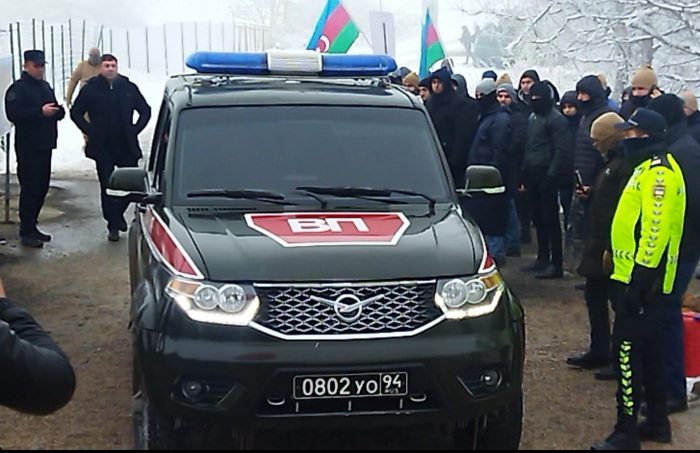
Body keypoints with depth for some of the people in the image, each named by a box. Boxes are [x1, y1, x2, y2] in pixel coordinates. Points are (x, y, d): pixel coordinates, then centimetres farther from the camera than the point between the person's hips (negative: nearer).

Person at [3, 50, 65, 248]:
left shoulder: (45, 87, 16)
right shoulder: (17, 89, -8)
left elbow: (57, 111, 19)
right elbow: (13, 113, -20)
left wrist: (58, 111, -5)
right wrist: (40, 112, -25)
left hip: (45, 144, 7)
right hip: (28, 147, -7)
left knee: (42, 187, 9)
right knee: (30, 187, -8)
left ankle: (32, 226, 20)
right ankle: (26, 231, -4)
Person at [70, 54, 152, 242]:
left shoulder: (129, 87, 3)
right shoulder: (91, 89, -1)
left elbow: (145, 111, 12)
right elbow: (76, 113, 7)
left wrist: (134, 130, 1)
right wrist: (90, 131, -3)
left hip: (127, 146, 2)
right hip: (102, 147, -2)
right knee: (107, 187, 1)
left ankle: (118, 213, 29)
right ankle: (113, 225, 8)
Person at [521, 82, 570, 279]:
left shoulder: (556, 119, -10)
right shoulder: (533, 117, 16)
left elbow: (561, 150, -16)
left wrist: (552, 174, -21)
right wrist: (524, 171, 14)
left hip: (546, 176, -8)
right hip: (533, 174, 8)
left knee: (551, 219, -6)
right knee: (538, 218, 13)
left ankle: (557, 264, -3)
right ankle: (543, 258, 22)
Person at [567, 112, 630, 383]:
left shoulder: (625, 164, -20)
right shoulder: (613, 160, 14)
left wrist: (613, 247, -27)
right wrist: (590, 195, 7)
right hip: (600, 242, 11)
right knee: (594, 297, 18)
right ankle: (599, 353, 30)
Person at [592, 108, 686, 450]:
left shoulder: (658, 172, -17)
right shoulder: (651, 167, 16)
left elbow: (656, 229, -24)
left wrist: (640, 278, -25)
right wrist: (615, 252, 23)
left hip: (640, 279, -11)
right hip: (635, 274, 11)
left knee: (628, 351, -9)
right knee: (647, 349, 17)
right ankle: (657, 421, 27)